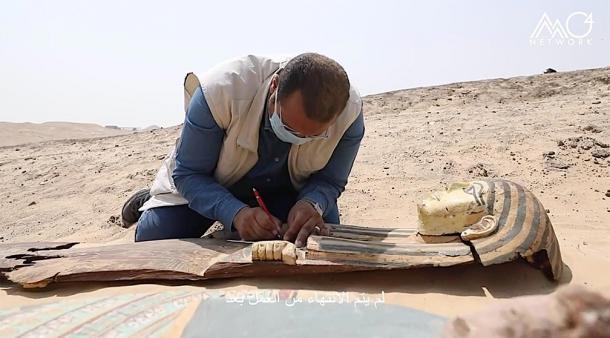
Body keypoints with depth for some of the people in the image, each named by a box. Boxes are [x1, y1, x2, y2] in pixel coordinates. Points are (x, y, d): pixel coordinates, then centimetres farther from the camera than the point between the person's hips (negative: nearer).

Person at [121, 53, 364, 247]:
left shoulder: (350, 113, -31)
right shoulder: (219, 91, -38)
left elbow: (329, 181, -16)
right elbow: (188, 174, -26)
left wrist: (312, 204, -40)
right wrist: (237, 213, -43)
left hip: (283, 188, 3)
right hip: (205, 183, -2)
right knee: (152, 241, -14)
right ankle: (149, 203, 26)